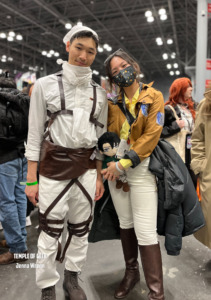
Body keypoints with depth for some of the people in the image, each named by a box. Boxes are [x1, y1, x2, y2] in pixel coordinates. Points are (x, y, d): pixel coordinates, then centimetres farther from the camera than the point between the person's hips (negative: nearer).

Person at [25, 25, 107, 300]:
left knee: (81, 228, 13)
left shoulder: (99, 93, 7)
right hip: (53, 166, -3)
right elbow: (34, 134, -3)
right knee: (50, 232, 4)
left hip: (87, 169, 3)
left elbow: (101, 136, 11)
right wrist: (31, 179, -6)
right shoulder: (45, 85, -1)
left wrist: (99, 176, 8)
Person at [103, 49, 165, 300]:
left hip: (141, 169, -4)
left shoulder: (153, 97, -4)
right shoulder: (113, 100, 7)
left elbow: (151, 136, -12)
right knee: (125, 224, 16)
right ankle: (131, 272, 35)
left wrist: (123, 164, -17)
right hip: (115, 167, 4)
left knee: (145, 231, -6)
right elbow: (109, 132, 10)